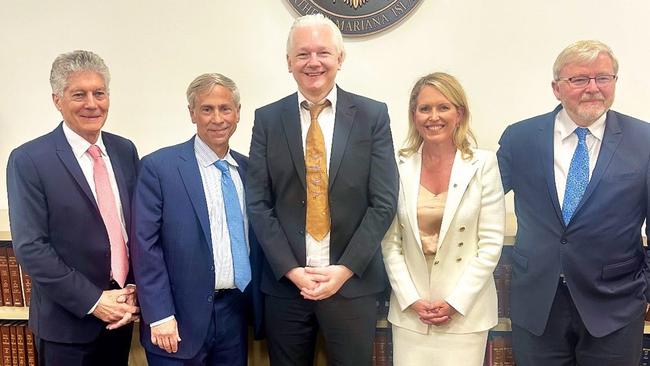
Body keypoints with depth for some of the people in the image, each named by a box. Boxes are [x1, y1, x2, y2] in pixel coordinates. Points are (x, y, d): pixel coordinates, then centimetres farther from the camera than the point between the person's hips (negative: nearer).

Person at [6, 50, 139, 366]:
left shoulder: (125, 150, 3)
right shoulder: (28, 160, -12)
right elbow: (30, 247, -14)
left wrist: (134, 290, -4)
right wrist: (93, 301, -16)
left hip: (121, 311, 4)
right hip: (67, 322, -4)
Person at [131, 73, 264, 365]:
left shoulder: (248, 168, 6)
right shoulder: (159, 166, -8)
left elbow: (254, 240, 10)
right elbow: (145, 245, -10)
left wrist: (259, 307, 6)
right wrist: (160, 316, -13)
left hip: (236, 313, 4)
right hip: (183, 317, -4)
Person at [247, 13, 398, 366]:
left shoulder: (373, 115, -1)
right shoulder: (267, 119, 2)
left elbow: (383, 202, -4)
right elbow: (258, 203, -1)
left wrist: (345, 269, -11)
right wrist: (291, 270, -9)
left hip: (352, 283, -1)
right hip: (285, 283, 1)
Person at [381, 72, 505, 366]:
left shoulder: (483, 164, -6)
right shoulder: (398, 166, -1)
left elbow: (491, 243, -6)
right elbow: (390, 242, 1)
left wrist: (454, 303, -9)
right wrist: (411, 300, -6)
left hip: (465, 311, -1)